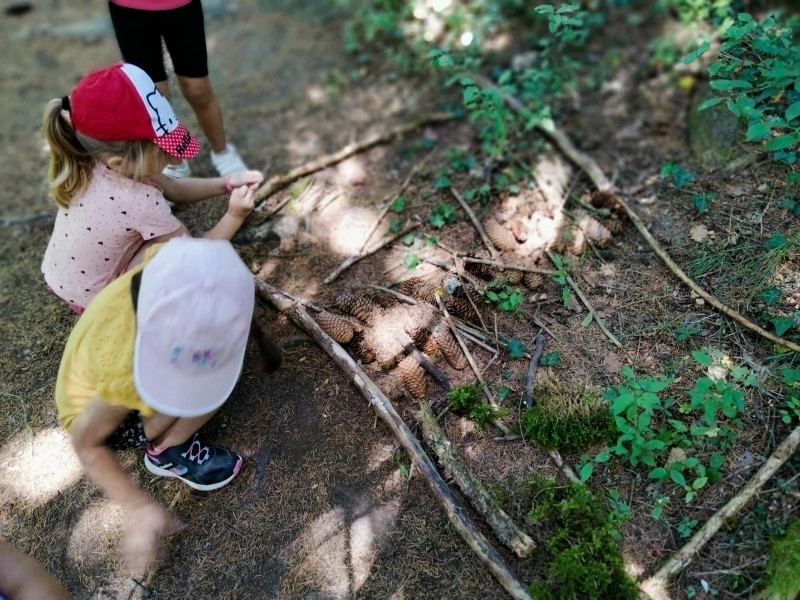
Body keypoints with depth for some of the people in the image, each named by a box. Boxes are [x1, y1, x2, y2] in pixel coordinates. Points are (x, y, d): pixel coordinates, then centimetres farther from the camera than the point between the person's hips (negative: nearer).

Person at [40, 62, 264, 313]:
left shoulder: (93, 165, -13)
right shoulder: (143, 203, -35)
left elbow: (175, 188, -2)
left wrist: (226, 183, -11)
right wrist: (235, 216, -22)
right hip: (93, 301, -6)